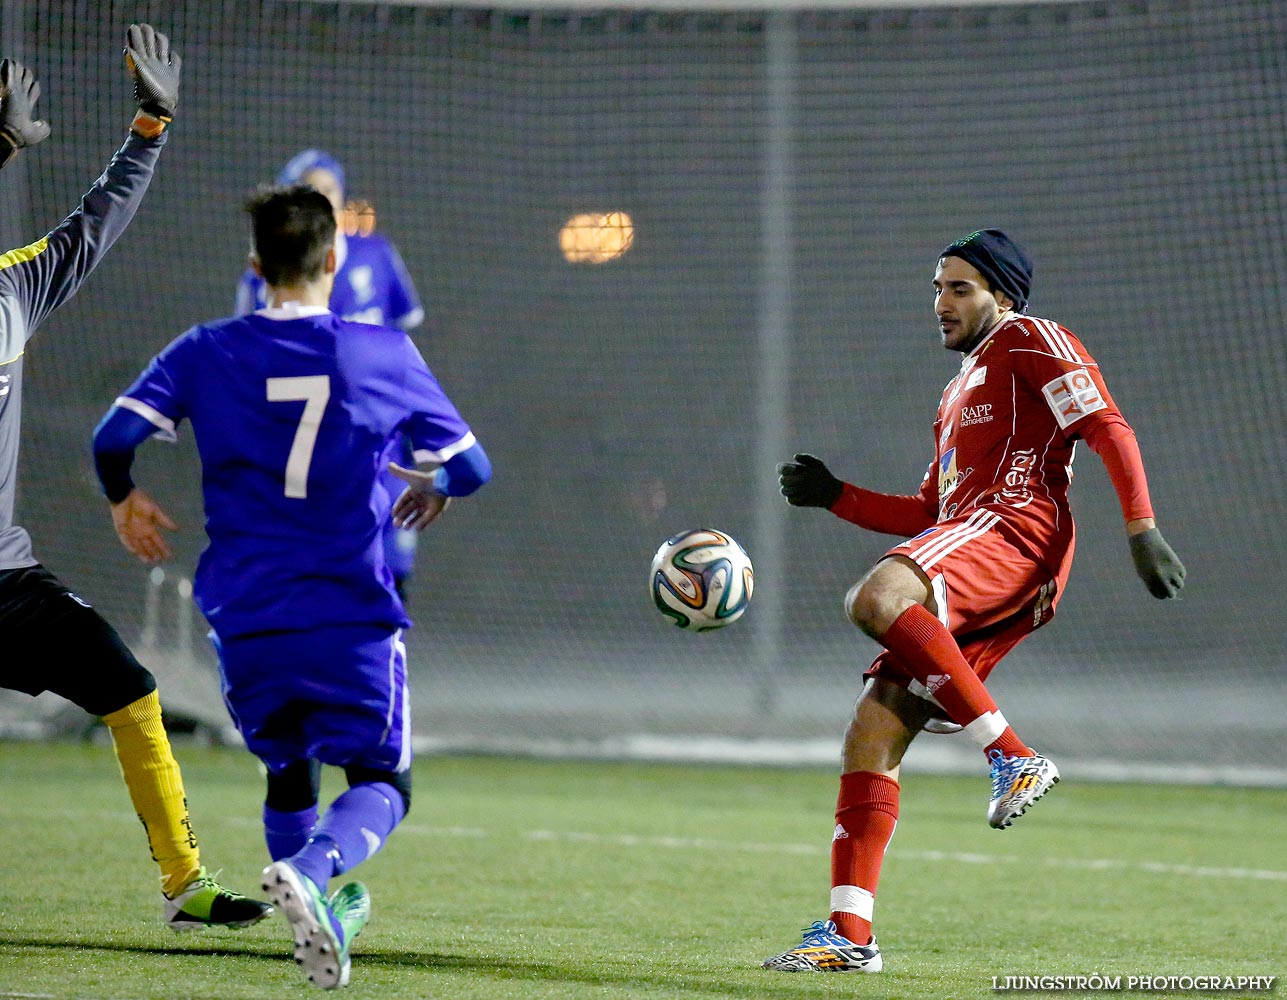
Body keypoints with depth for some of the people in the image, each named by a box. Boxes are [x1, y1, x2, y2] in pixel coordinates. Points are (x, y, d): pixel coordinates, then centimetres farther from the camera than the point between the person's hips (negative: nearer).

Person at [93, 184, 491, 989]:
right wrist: (435, 492, 27)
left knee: (288, 773, 23)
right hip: (353, 615, -2)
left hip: (247, 618, 2)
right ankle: (311, 871, -26)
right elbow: (470, 466, 4)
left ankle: (325, 917, 21)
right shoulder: (385, 355, -1)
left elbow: (114, 438, -9)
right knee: (382, 783, 4)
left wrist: (124, 499, 13)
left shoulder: (206, 353, 0)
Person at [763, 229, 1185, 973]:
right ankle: (850, 934, -4)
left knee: (879, 598, -36)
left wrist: (1141, 527, -18)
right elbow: (929, 515, 38)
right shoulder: (960, 392, 35)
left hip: (1017, 527, -9)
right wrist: (835, 497, 28)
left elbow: (1108, 430, -4)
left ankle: (1013, 755, -31)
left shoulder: (1029, 341, 8)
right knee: (872, 732, -2)